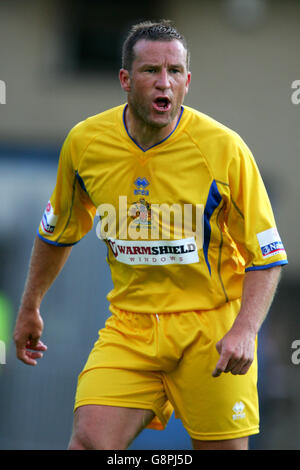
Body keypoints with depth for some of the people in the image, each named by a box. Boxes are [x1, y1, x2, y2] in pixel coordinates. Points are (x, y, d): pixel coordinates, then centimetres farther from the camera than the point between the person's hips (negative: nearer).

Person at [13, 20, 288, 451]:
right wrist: (30, 308, 21)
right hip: (129, 326, 2)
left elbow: (266, 257, -7)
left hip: (212, 326, -2)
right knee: (90, 441, -17)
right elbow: (57, 231, 15)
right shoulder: (85, 143, -4)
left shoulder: (224, 148, -12)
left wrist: (244, 331, -22)